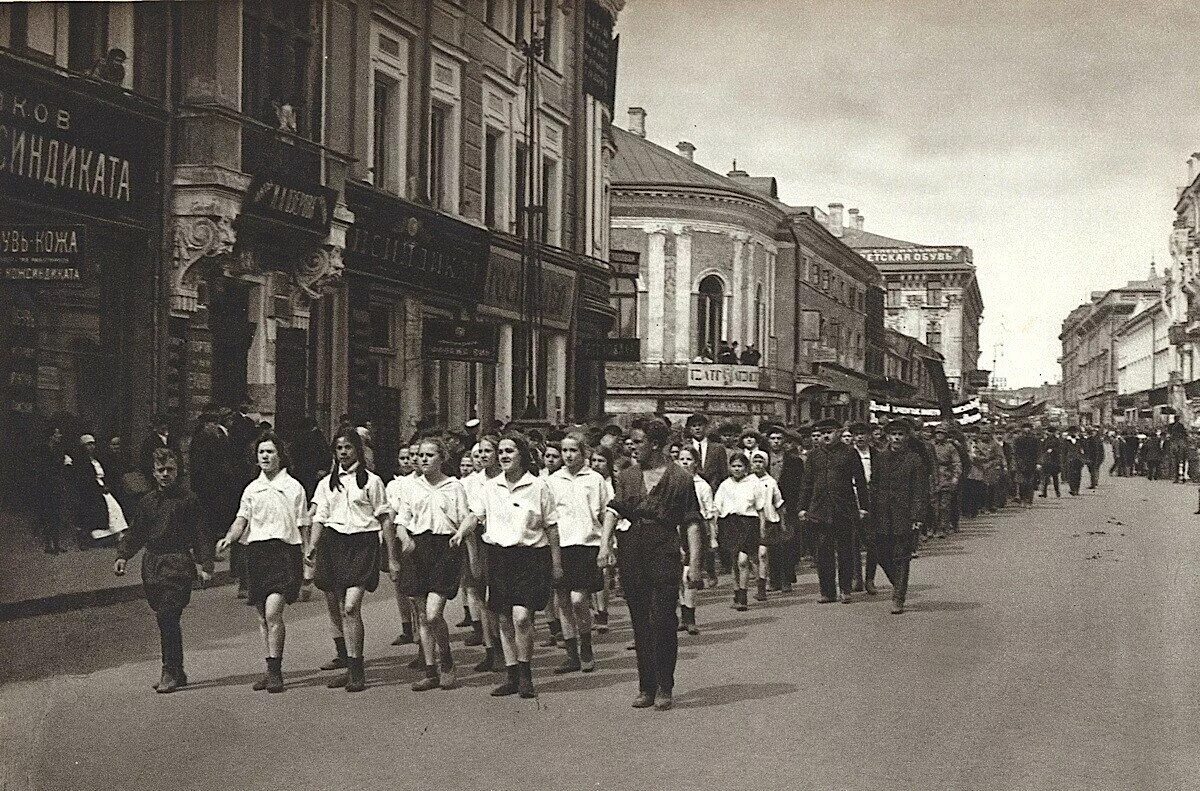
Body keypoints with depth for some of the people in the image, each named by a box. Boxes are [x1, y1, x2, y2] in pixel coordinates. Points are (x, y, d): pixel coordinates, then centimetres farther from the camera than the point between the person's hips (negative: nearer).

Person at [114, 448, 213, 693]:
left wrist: (206, 565, -6)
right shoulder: (147, 502, 13)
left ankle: (170, 673, -9)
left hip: (178, 563, -5)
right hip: (152, 564, 5)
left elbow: (199, 534, 0)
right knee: (165, 620, 7)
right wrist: (122, 556, 4)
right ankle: (177, 673, 16)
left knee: (168, 617, -15)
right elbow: (135, 534, 19)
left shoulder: (187, 499, 0)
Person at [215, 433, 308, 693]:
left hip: (283, 550, -5)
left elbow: (302, 528, 2)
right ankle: (272, 670, 17)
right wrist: (229, 538, -11)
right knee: (263, 617, 8)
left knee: (273, 613, -15)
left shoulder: (293, 487, 2)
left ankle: (275, 672, -10)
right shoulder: (252, 488, 14)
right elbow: (241, 519, 10)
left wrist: (306, 561, -3)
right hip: (256, 552, 5)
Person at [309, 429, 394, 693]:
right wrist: (311, 547, -4)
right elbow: (320, 518, 12)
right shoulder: (327, 483, 14)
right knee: (335, 607, 7)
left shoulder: (371, 481, 3)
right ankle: (344, 658, 25)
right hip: (333, 544, 5)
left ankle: (355, 670, -11)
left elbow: (385, 519, 4)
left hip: (362, 544, -4)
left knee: (351, 607, -15)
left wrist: (392, 558, 1)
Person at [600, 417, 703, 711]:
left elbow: (691, 522, -1)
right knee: (640, 624, 8)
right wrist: (605, 543, -13)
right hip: (631, 557, 4)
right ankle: (646, 687, 16)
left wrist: (694, 562, -7)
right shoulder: (626, 477, 12)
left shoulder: (680, 479, 0)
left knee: (663, 622, -6)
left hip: (664, 557, -4)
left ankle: (664, 689, 5)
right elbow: (614, 509, 3)